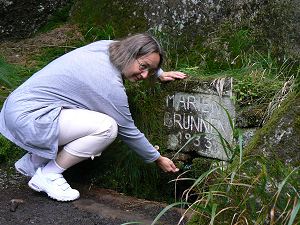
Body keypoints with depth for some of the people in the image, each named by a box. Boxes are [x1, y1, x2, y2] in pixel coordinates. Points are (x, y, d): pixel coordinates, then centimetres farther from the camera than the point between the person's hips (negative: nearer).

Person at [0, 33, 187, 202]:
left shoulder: (107, 46, 1)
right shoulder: (111, 85, -22)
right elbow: (128, 132, -9)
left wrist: (160, 74, 22)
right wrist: (158, 159, 3)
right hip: (27, 118, -10)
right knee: (107, 127, -21)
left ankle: (32, 161, 20)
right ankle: (48, 176, -5)